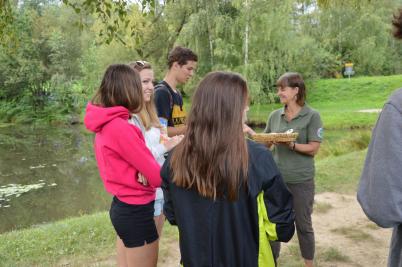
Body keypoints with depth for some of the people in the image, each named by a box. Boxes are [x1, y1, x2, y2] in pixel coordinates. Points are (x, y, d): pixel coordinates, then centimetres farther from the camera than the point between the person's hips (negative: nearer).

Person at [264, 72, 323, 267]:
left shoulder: (312, 116, -8)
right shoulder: (275, 115, 4)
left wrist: (290, 144, -25)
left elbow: (313, 149, -11)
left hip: (301, 180, -3)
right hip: (276, 178, 4)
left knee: (303, 224, 13)